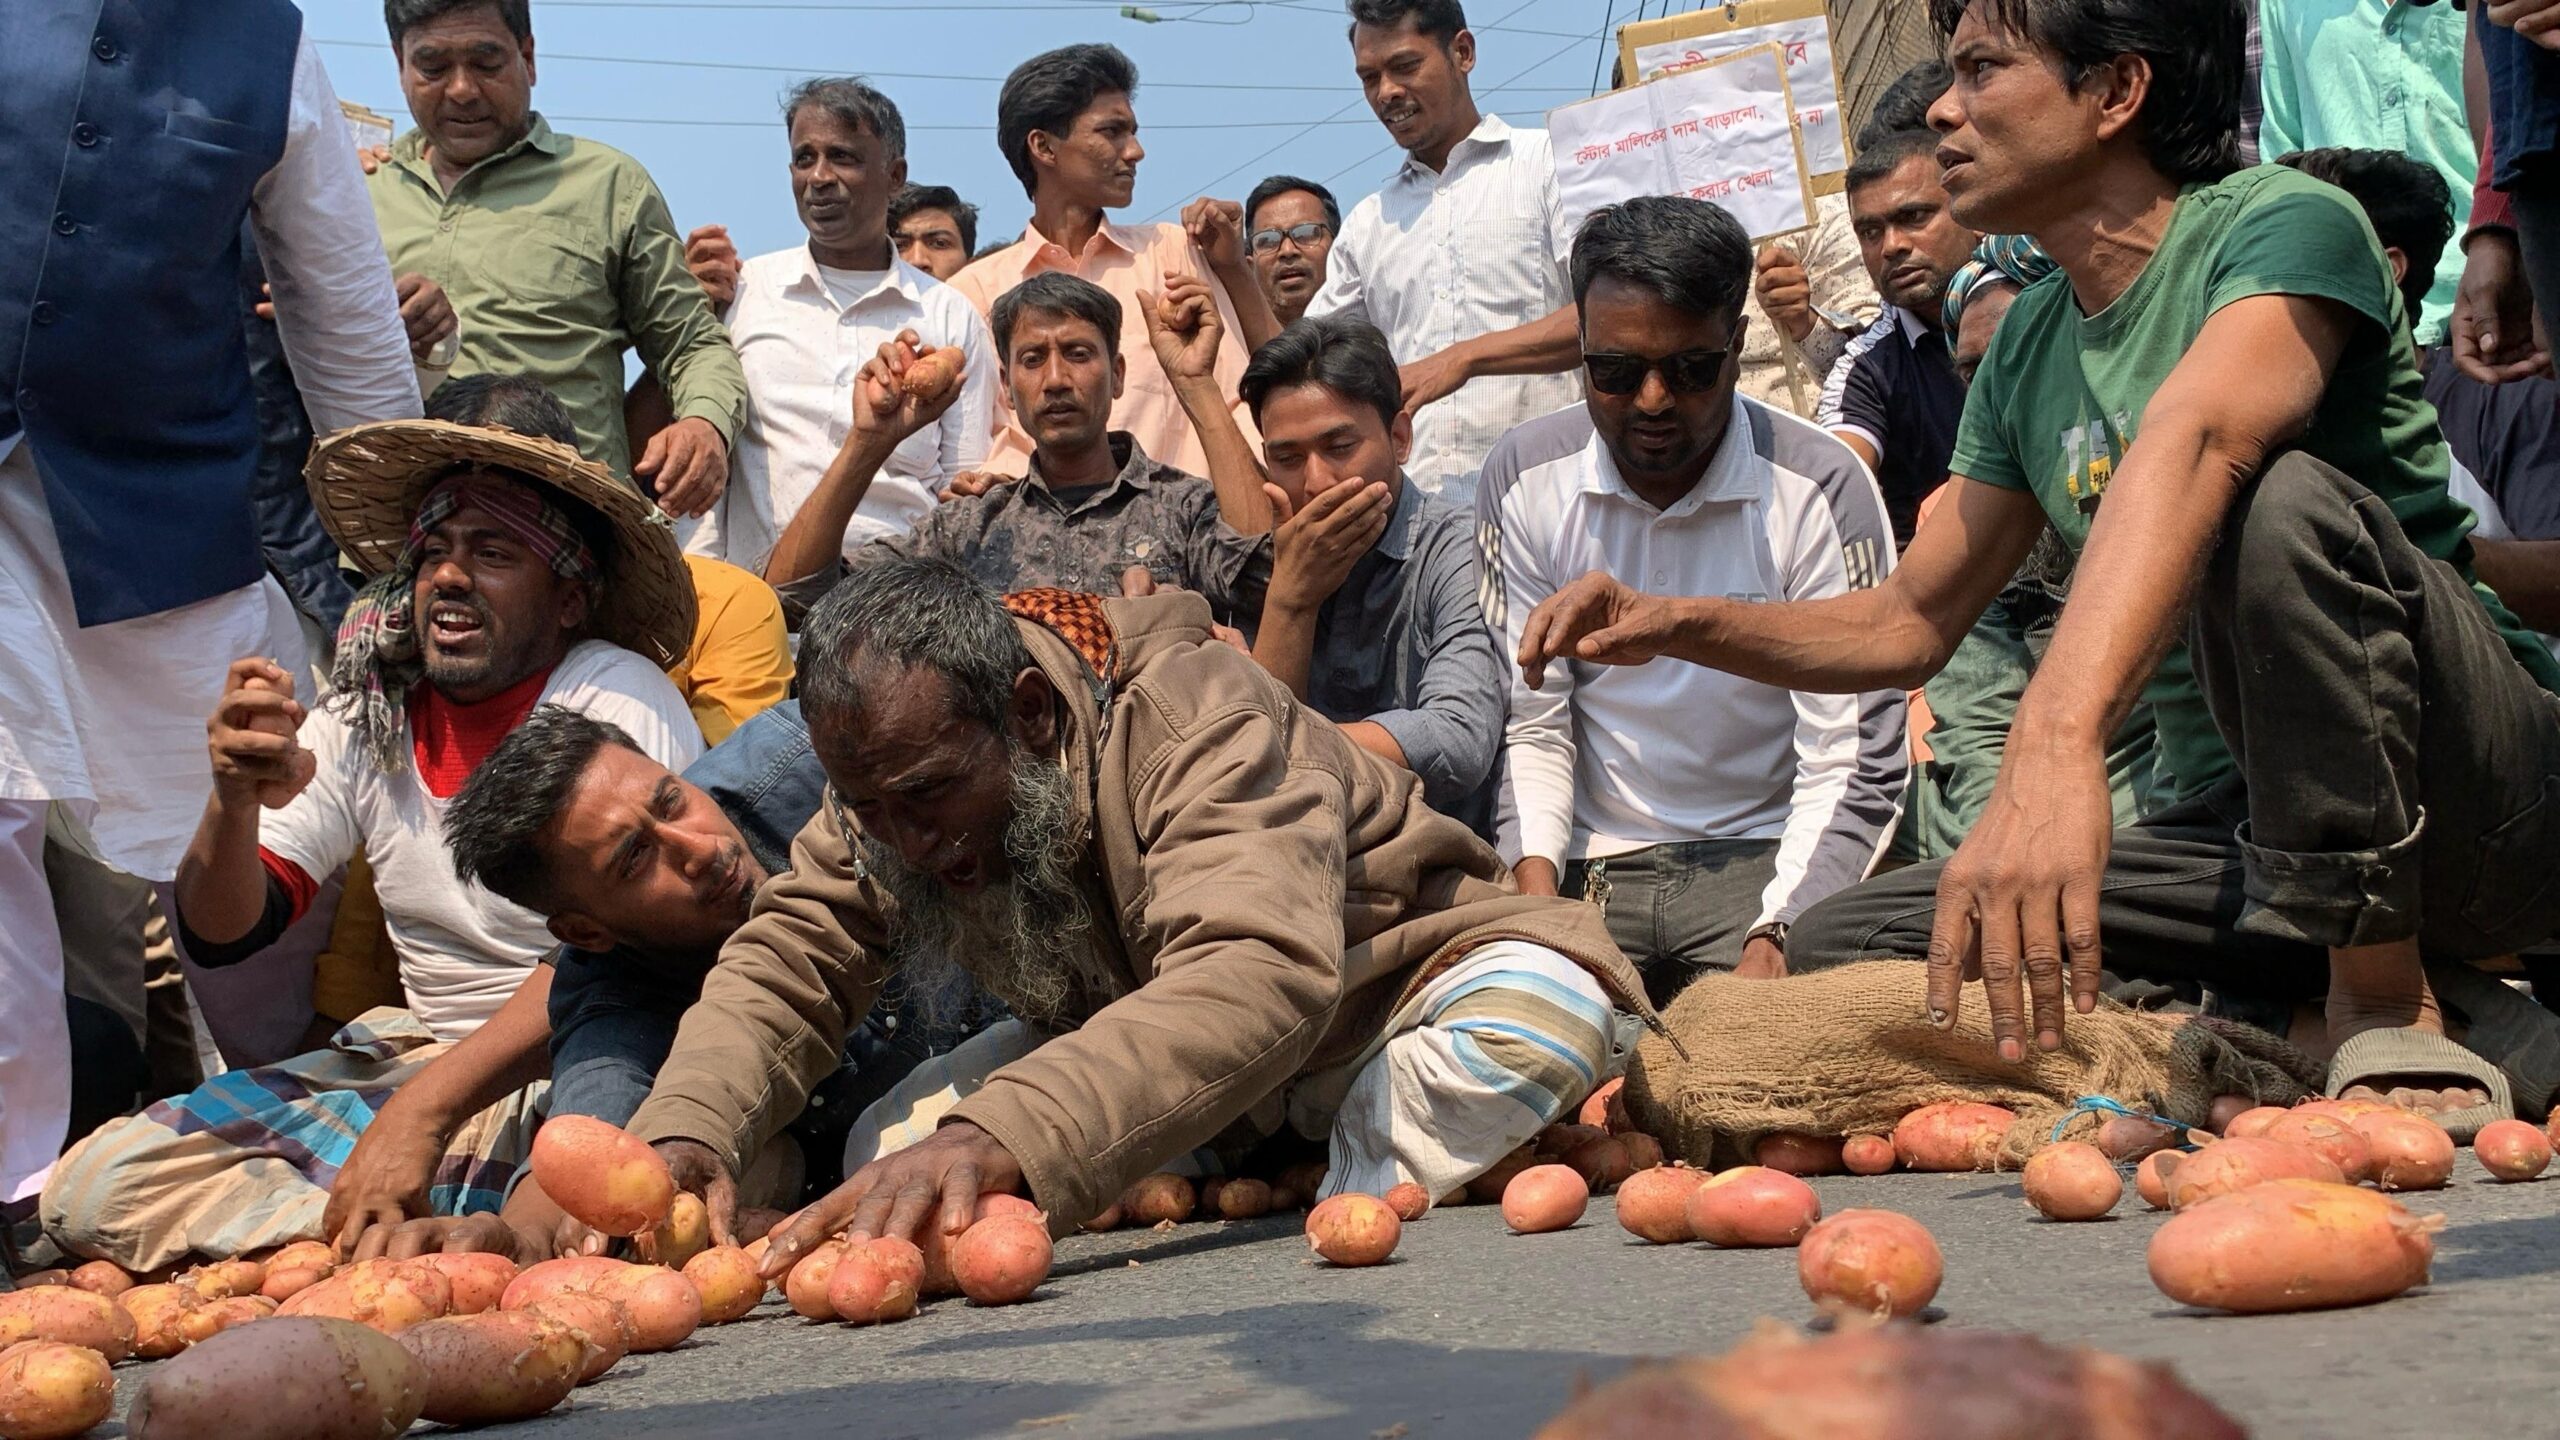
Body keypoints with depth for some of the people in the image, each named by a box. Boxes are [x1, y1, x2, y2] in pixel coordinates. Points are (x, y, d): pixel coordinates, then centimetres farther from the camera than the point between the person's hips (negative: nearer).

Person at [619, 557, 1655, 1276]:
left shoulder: (1200, 719, -34)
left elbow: (1258, 980, -50)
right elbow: (781, 970, -12)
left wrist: (1002, 1136, -64)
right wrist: (683, 1134, -36)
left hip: (1375, 992, -6)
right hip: (1129, 1041, 6)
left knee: (1545, 1007, -38)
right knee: (893, 1152, -18)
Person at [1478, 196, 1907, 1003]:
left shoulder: (1821, 491, -8)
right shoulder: (1524, 481, 0)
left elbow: (1853, 764, -10)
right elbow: (1529, 723, 4)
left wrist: (1776, 937, -24)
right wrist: (1537, 884, -14)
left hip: (1763, 855, -2)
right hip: (1591, 867, 2)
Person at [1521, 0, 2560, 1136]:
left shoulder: (2281, 225, -13)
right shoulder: (2029, 348, 11)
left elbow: (2187, 445, -34)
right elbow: (1909, 625, 20)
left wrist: (2053, 748, -52)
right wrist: (1678, 626, 2)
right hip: (2237, 831, 7)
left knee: (2281, 498, -34)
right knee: (1844, 945, -8)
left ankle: (2387, 1002, -17)